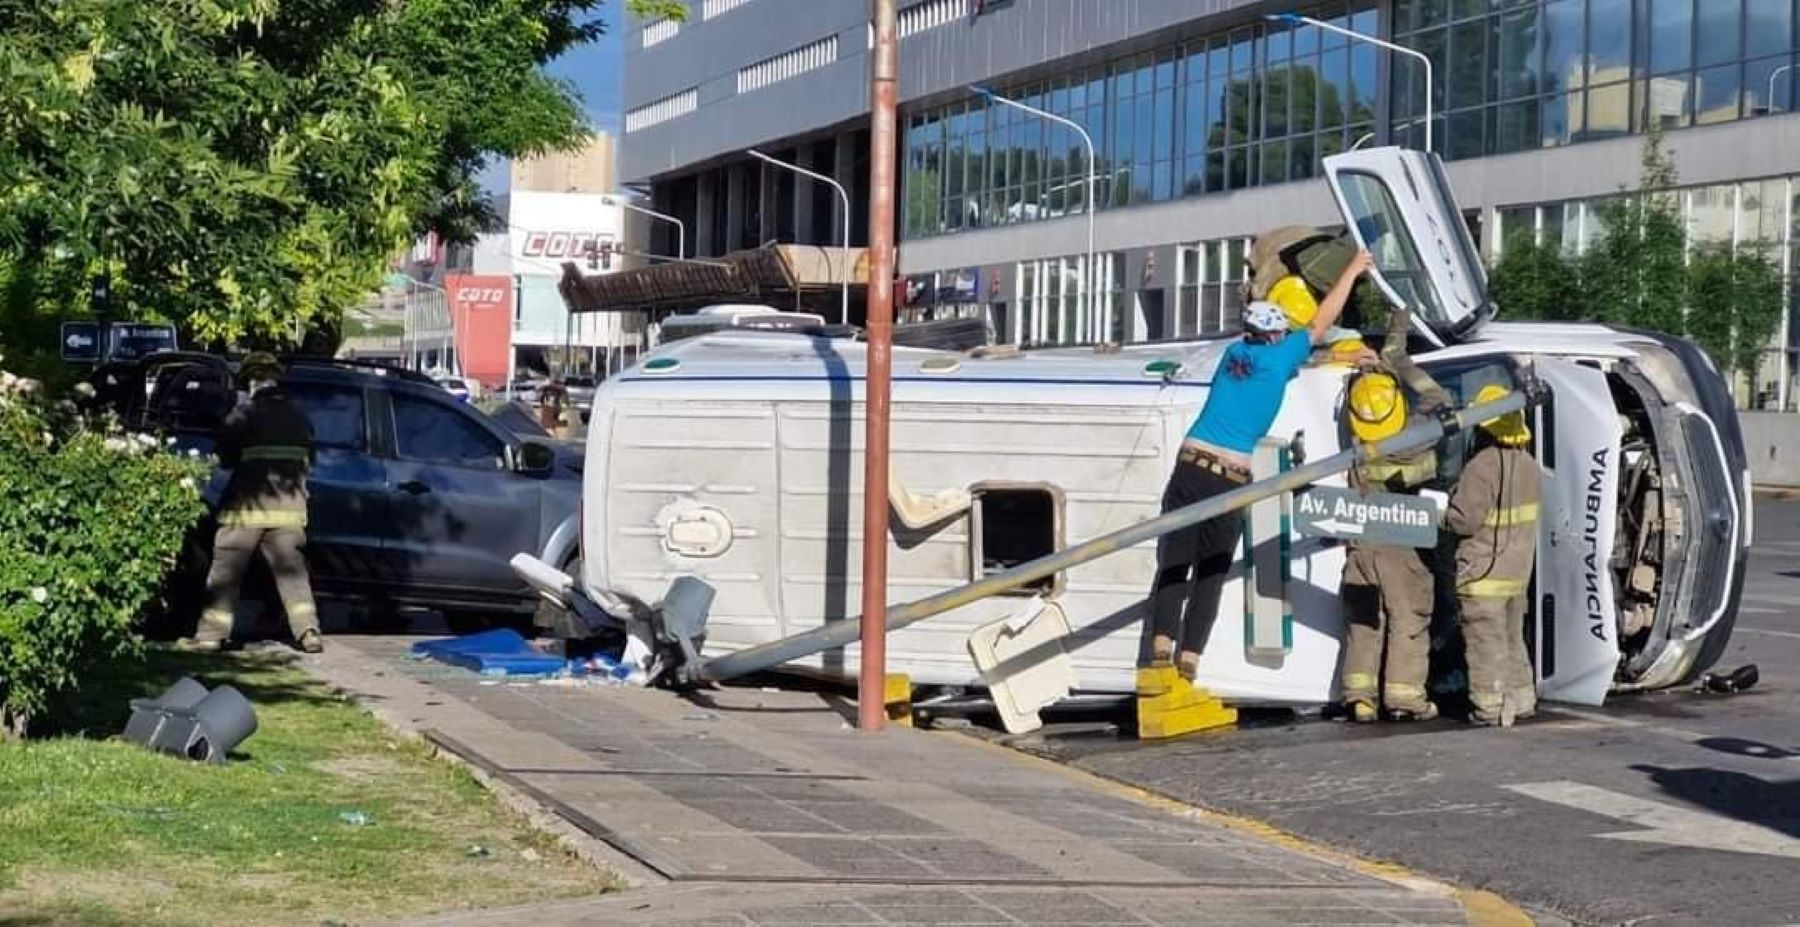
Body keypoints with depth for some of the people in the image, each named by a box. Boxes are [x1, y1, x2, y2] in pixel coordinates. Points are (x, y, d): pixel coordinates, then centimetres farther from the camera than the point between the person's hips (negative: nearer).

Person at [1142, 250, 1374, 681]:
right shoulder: (1279, 358, 3)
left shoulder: (1235, 352, 16)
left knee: (1173, 565, 0)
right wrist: (1352, 271, 27)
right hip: (1230, 480, -3)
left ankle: (1160, 650, -15)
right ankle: (1187, 664, -3)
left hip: (1190, 465, 3)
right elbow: (1321, 323, 16)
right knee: (1210, 578, 4)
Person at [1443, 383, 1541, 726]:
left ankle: (1490, 707, -1)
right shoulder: (1528, 465, 6)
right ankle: (1521, 697, 25)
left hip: (1483, 571, -8)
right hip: (1518, 569, 8)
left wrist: (1444, 516, -2)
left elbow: (1464, 520, -22)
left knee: (1486, 641, -2)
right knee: (1512, 637, 19)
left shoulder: (1482, 467, -21)